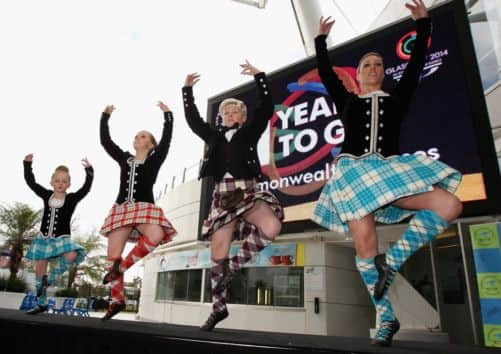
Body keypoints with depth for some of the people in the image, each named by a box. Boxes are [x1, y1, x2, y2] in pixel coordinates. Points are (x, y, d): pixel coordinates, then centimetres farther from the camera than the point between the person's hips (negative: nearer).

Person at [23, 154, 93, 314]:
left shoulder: (72, 198, -5)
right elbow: (31, 182, 8)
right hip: (43, 238, 3)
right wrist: (27, 164, 1)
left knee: (71, 255, -33)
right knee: (39, 271, 7)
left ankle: (52, 277, -6)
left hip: (62, 239, -3)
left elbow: (86, 188, -17)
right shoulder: (46, 195, 4)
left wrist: (89, 171, -29)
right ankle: (41, 304, 23)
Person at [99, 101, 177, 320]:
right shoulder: (124, 159, 19)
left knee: (156, 236, -34)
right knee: (113, 254, -5)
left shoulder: (155, 159, 10)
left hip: (144, 208, -3)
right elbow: (105, 141, 20)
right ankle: (117, 300, 6)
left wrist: (167, 114, 3)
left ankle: (123, 265, -13)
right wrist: (105, 116, 23)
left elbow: (166, 140, 2)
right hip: (122, 209, 3)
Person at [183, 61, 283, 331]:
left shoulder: (249, 131, 13)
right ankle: (218, 307, 16)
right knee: (218, 255, -1)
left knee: (271, 229, -31)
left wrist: (258, 76, -1)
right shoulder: (214, 136, 21)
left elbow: (266, 108, 3)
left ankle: (235, 265, -6)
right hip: (222, 195, 2)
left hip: (247, 191, -2)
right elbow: (193, 120, 21)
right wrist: (187, 90, 19)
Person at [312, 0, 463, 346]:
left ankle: (392, 261, -9)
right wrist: (321, 39, 22)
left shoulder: (397, 99, 21)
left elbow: (416, 63, 18)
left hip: (390, 169, 2)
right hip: (354, 171, -2)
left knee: (450, 206, -20)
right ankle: (386, 318, 0)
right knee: (365, 245, -15)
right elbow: (326, 72, 18)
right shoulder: (347, 101, 19)